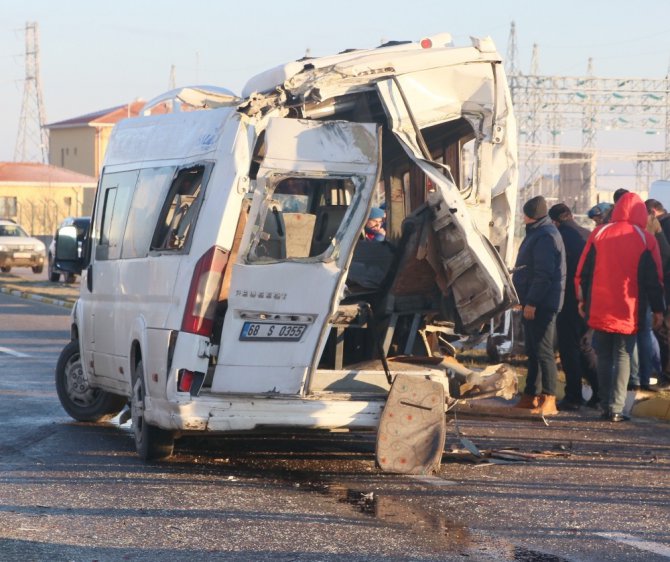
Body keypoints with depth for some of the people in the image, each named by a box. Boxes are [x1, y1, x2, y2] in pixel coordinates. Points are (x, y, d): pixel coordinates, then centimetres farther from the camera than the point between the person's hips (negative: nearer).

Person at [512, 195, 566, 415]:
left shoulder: (545, 236, -15)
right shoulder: (537, 233, 19)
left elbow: (543, 275, -23)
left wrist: (532, 302, -23)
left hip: (542, 305, -11)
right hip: (533, 304, 11)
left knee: (543, 351, -11)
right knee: (534, 351, 14)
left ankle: (549, 400, -12)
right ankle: (531, 396, 20)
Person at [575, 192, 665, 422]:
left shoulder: (599, 233, 2)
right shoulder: (646, 239, -4)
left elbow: (583, 270, 5)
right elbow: (654, 278, -2)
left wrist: (582, 299, 14)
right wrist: (658, 309, 5)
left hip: (599, 309, 2)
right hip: (629, 312, -2)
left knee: (604, 357, 12)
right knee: (623, 357, 2)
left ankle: (606, 405, 10)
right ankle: (615, 408, -7)